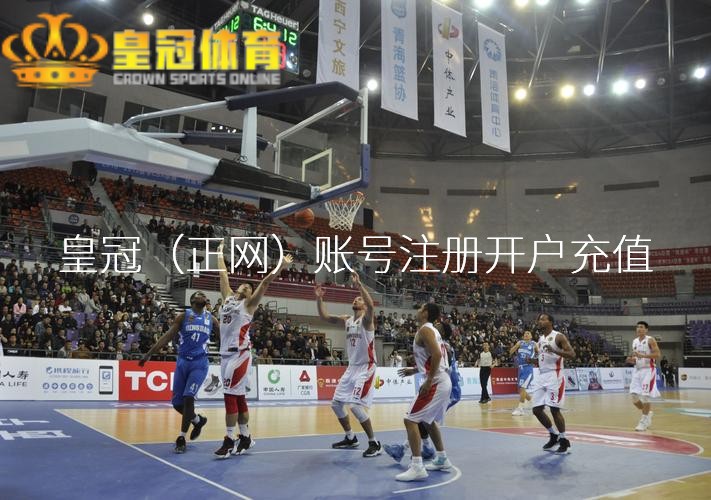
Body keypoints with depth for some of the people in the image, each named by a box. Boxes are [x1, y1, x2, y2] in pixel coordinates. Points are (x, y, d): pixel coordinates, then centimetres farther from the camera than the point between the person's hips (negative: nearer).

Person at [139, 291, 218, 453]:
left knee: (188, 397, -16)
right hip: (182, 361, 1)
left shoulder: (211, 319, 9)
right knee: (177, 402, 3)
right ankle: (198, 420, 31)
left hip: (200, 363, -1)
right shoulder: (183, 316, 3)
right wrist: (149, 353, -8)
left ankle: (181, 438, -3)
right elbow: (168, 336, -1)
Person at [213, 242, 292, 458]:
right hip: (226, 353, 7)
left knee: (231, 396, -9)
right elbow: (224, 275, 26)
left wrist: (280, 266, -12)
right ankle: (245, 437, 21)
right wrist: (220, 254, 33)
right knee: (238, 397, 12)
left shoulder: (249, 304, 3)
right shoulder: (228, 298, 18)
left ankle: (229, 441, -2)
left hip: (240, 354, -6)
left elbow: (265, 283, -5)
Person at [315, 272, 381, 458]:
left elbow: (371, 305, -34)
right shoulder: (346, 320, 11)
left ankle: (374, 443, -5)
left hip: (366, 368, -8)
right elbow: (324, 316, 14)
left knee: (355, 405, -18)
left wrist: (359, 284, -40)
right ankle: (350, 438, 27)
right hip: (352, 367, 9)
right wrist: (319, 299, 1)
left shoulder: (366, 319, -11)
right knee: (336, 403, 11)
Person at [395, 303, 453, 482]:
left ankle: (417, 467, -12)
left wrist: (428, 381, -23)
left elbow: (437, 355, -25)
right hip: (443, 381, 10)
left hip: (436, 383, -10)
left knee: (411, 420, -9)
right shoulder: (432, 330, 18)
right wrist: (414, 370, 26)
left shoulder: (424, 330, -12)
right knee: (428, 420, 25)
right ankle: (442, 459, 33)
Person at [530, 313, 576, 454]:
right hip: (542, 376, 8)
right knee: (537, 409, 5)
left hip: (554, 375, -8)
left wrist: (555, 351, -29)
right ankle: (554, 435, 22)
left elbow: (572, 354, -16)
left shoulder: (558, 337, -7)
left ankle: (564, 441, 6)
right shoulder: (540, 339, 16)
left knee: (554, 409, -9)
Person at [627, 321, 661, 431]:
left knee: (644, 395, -9)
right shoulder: (634, 341, 12)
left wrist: (643, 355, -25)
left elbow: (657, 354, -16)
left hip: (648, 370, -6)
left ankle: (644, 420, 3)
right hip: (637, 370, 6)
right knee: (634, 397, 1)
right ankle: (647, 413, 25)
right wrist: (631, 360, -2)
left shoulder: (650, 340, -7)